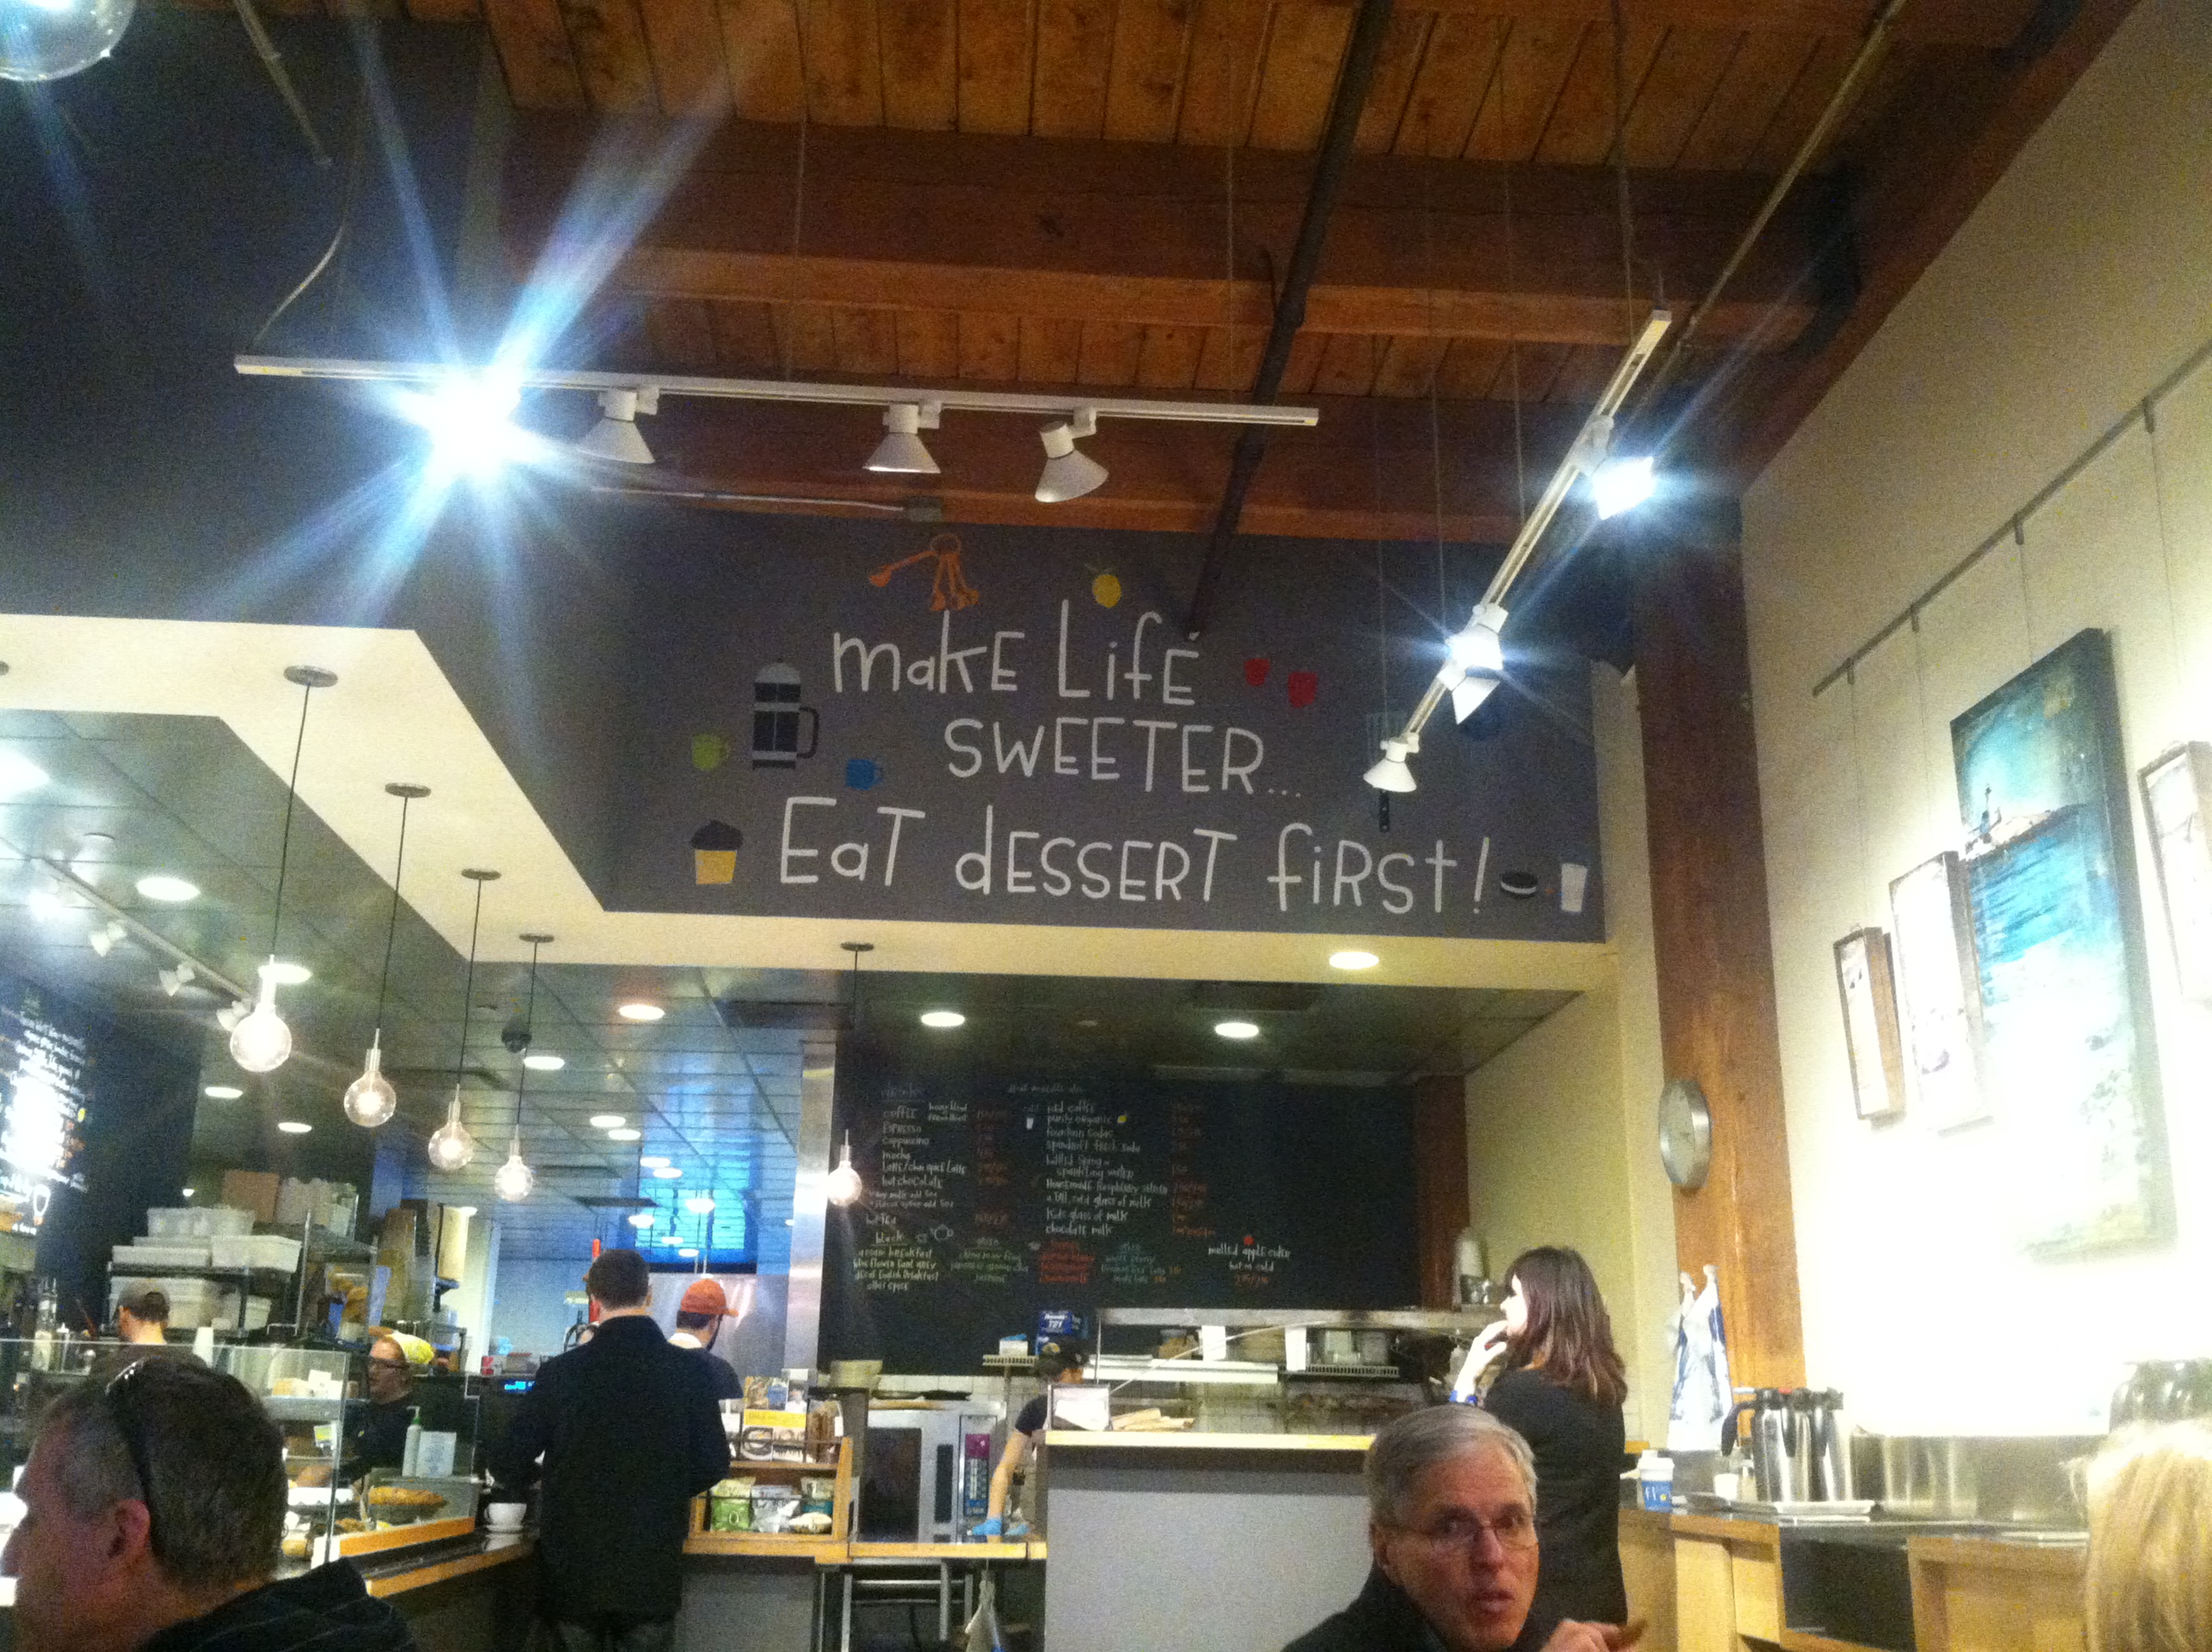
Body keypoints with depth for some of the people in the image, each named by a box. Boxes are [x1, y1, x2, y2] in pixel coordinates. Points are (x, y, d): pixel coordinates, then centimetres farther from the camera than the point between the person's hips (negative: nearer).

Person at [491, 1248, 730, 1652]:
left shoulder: (561, 1372, -9)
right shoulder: (689, 1371, -8)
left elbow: (509, 1468, -5)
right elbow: (714, 1464, -5)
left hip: (573, 1571, 0)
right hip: (653, 1573, 0)